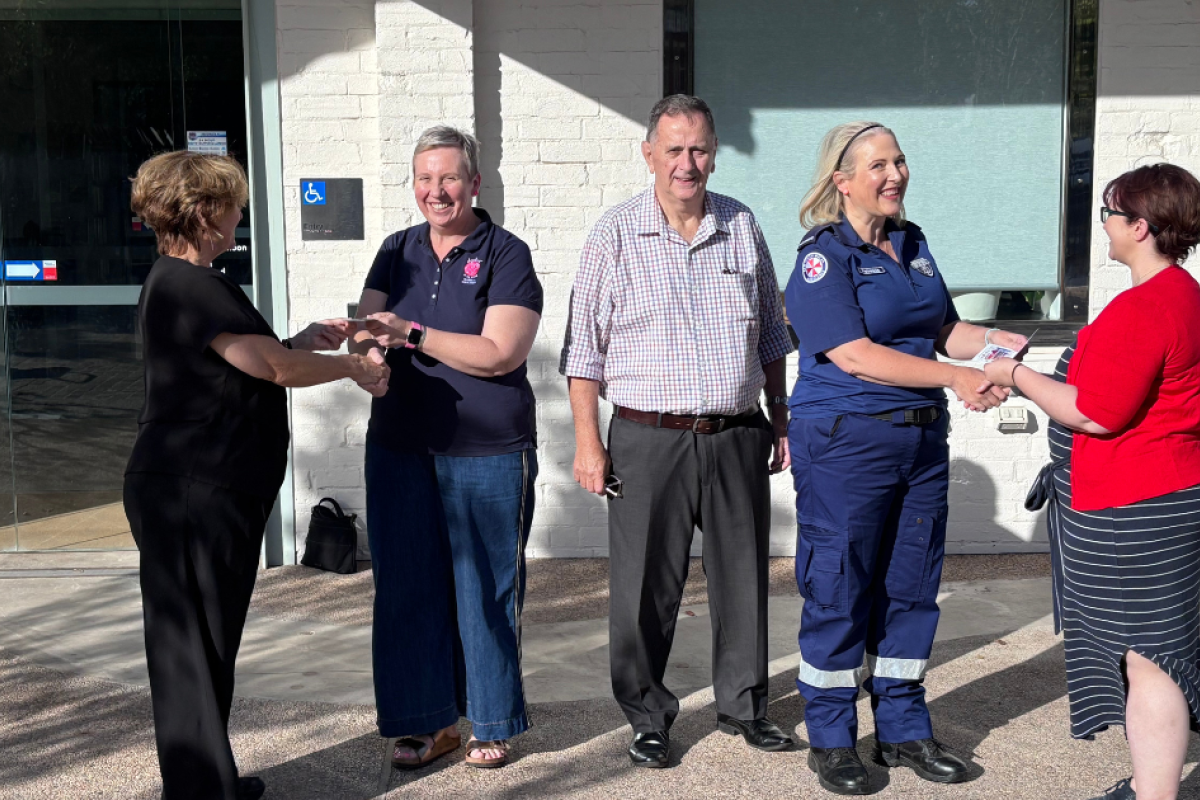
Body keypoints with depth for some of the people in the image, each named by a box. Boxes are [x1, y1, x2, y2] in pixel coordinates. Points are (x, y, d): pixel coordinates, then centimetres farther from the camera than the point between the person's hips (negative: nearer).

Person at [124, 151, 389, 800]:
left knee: (205, 642, 17)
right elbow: (273, 366, -19)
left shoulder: (175, 282, 16)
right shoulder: (190, 285, -17)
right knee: (191, 645, -2)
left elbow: (240, 361, 20)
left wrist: (302, 341, 12)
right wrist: (354, 367, -5)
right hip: (192, 495, -10)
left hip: (208, 491, 10)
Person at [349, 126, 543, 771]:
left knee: (485, 589, 4)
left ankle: (490, 723, 20)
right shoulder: (398, 251, 12)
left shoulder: (506, 255, -4)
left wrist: (411, 333, -19)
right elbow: (367, 329, 5)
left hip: (487, 451, -4)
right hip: (400, 446, 5)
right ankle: (428, 721, 23)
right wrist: (365, 343, -19)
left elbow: (499, 354, -15)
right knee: (406, 585, 8)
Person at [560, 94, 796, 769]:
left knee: (744, 575, 11)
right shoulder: (616, 236, -1)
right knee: (646, 586, 2)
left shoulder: (743, 227, 8)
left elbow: (771, 337, 17)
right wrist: (588, 441, -6)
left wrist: (780, 421, 15)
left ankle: (744, 704, 29)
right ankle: (648, 717, 19)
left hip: (737, 437, 3)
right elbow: (585, 347, 0)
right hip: (649, 439, -3)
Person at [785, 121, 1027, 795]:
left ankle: (905, 730, 26)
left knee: (912, 587, 12)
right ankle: (832, 740, 16)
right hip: (846, 441, -7)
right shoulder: (824, 256, -10)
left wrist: (992, 342, -7)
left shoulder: (913, 244, 12)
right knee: (839, 589, 1)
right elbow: (854, 355, -19)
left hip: (922, 437, 7)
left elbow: (944, 328, 15)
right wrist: (955, 378, -22)